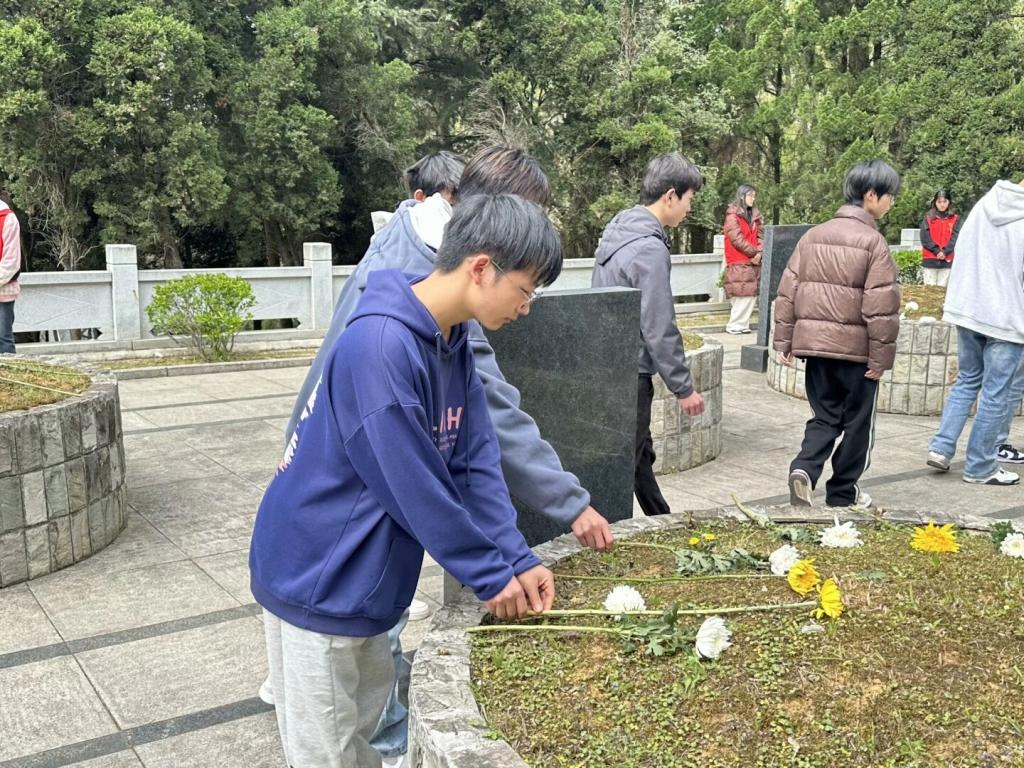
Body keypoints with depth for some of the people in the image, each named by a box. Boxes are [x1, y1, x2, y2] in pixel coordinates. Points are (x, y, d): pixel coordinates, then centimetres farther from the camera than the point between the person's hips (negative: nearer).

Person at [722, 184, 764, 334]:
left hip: (754, 261, 7)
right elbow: (737, 239, -11)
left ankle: (742, 324, 8)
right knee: (742, 294, -10)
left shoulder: (755, 215, 17)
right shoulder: (732, 215, -4)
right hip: (739, 263, -7)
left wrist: (760, 252, -6)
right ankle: (734, 325, -3)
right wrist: (754, 252, -9)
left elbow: (761, 236, 12)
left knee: (752, 293, 3)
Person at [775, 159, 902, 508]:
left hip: (814, 343, 5)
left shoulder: (813, 235, 7)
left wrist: (784, 341, 10)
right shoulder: (873, 241, -11)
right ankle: (843, 493, 21)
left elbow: (787, 292, 6)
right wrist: (881, 357, -7)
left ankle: (804, 469, -8)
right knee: (857, 421, 12)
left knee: (824, 417, 16)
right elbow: (880, 307, -14)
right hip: (855, 348, -5)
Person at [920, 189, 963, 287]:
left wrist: (945, 252, -15)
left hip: (947, 260, 0)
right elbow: (925, 238, -2)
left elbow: (956, 238, -3)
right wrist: (937, 251, -13)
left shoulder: (956, 219, 7)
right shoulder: (928, 218, 7)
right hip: (930, 259, 0)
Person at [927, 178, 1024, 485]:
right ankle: (980, 467, 11)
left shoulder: (983, 205, 3)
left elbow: (960, 253, 10)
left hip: (967, 310, 6)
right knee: (996, 393, 4)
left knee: (967, 380, 21)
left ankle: (941, 447, 14)